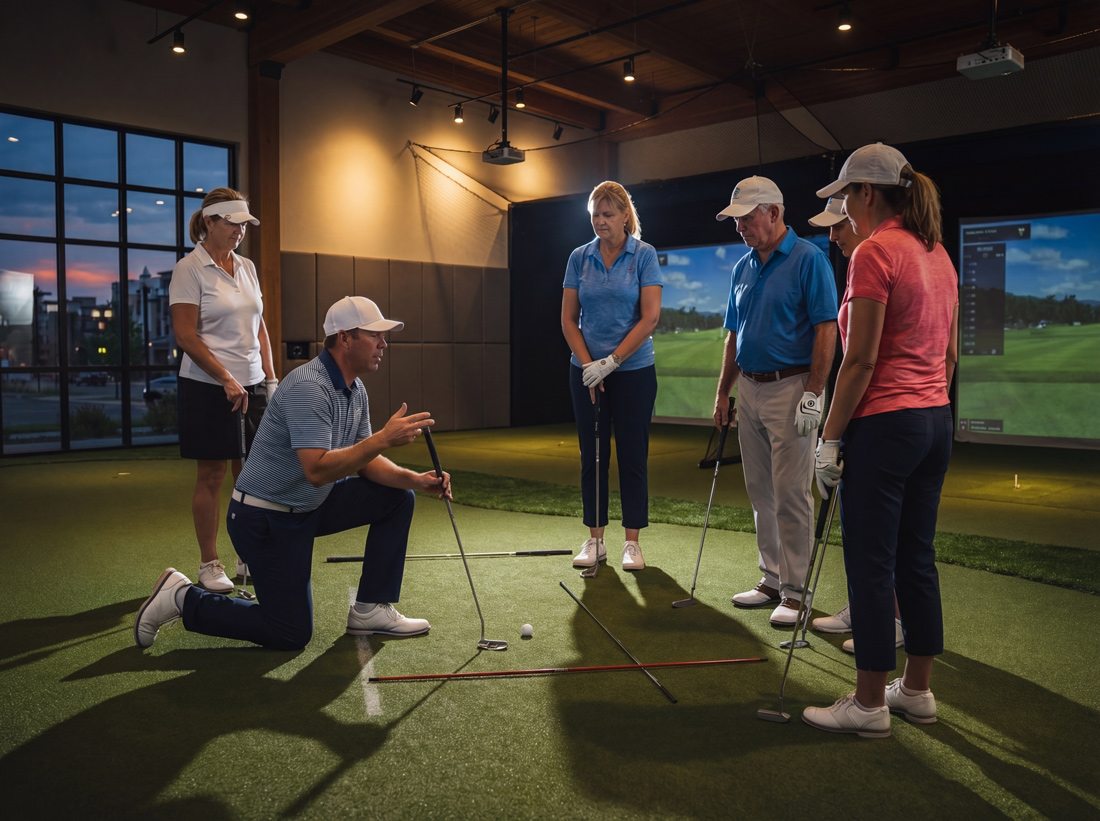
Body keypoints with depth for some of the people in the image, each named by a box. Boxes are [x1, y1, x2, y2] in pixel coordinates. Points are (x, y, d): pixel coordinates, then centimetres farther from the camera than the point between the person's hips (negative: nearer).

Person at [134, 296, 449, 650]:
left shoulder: (355, 390, 4)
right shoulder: (308, 387, -26)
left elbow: (364, 461, 7)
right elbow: (317, 470, -35)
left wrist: (417, 479, -9)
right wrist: (383, 438, -34)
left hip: (310, 505, 9)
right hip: (265, 518, -9)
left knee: (398, 497, 2)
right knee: (291, 634, -3)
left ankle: (370, 609, 8)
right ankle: (183, 598, 10)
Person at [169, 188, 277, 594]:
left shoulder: (247, 267, 13)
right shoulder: (189, 269, -7)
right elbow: (185, 335, -12)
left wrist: (270, 379, 8)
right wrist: (227, 379, -17)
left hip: (251, 384, 6)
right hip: (208, 387, -6)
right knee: (211, 475, 0)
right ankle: (209, 565, 12)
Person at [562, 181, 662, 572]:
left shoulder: (644, 255, -4)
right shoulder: (579, 258, 4)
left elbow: (650, 317, -11)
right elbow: (569, 319, 4)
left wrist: (611, 361, -15)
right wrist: (589, 365, -7)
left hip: (633, 370, -3)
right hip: (587, 371, 3)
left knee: (632, 457, 3)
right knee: (592, 456, 7)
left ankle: (632, 542, 13)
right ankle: (594, 539, 18)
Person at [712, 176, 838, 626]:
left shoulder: (808, 259, -8)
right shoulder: (742, 268, 14)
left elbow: (826, 329, -13)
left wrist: (813, 393, -19)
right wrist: (723, 394, 15)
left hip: (790, 389, -7)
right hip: (749, 390, 8)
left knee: (791, 495, -4)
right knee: (761, 494, 12)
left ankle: (794, 590, 6)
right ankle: (772, 579, 23)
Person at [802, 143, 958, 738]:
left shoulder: (875, 253, -14)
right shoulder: (938, 254, 13)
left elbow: (860, 360, -18)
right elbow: (950, 352, 17)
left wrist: (829, 439, -13)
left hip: (883, 423, -9)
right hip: (935, 421, 9)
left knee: (871, 564, 0)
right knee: (917, 558, 15)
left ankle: (869, 704, 11)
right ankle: (917, 690, 26)